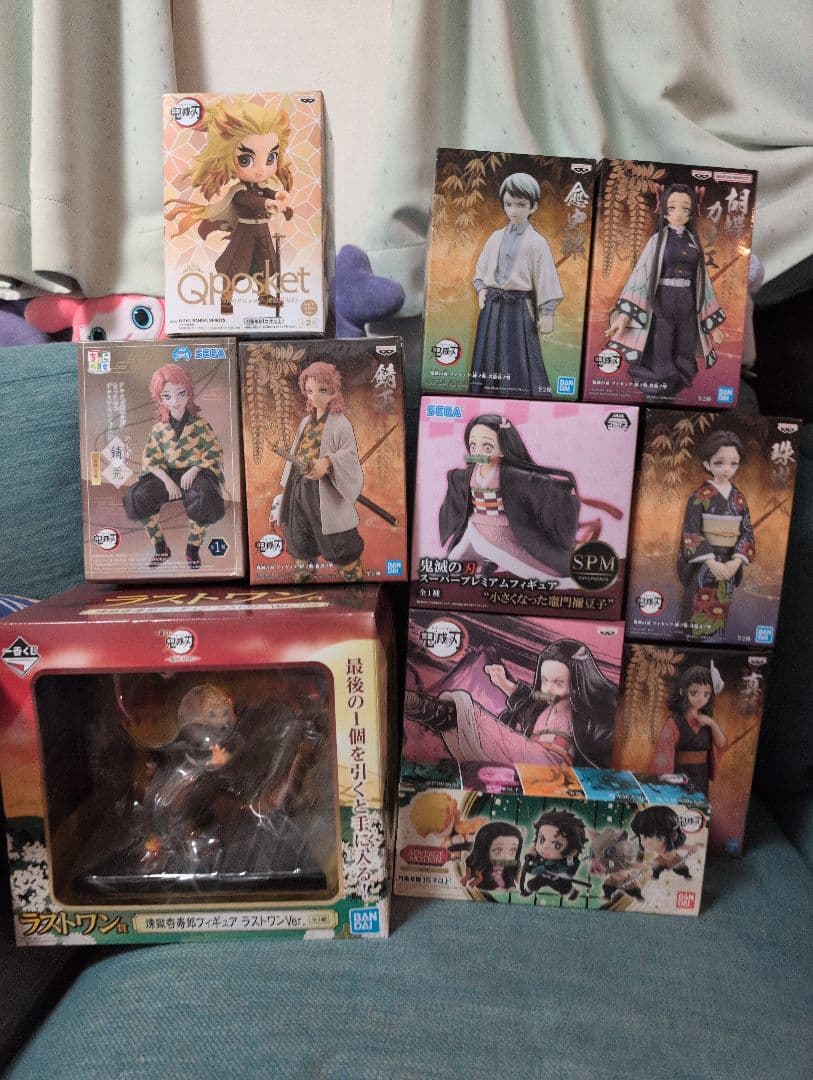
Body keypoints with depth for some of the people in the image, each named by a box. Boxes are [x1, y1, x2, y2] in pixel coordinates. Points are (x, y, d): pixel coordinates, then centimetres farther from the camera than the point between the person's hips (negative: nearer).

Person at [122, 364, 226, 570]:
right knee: (136, 498, -23)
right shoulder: (159, 428, 3)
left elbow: (215, 451, -1)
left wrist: (194, 470, -15)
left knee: (205, 503, -37)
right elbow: (151, 460, 2)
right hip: (167, 474, 3)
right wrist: (167, 481, -15)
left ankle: (193, 547, -7)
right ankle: (160, 547, -2)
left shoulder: (200, 424, -2)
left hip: (195, 473, -3)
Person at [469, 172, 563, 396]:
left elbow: (545, 278, -6)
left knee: (520, 362, -3)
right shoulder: (496, 237, 9)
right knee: (489, 359, 9)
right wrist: (481, 288, 0)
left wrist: (546, 313, -9)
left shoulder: (537, 242, -5)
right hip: (492, 307, 5)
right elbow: (481, 268, 18)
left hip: (519, 308, -5)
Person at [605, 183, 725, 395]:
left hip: (688, 308, 4)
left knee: (683, 366, 5)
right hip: (662, 306, -4)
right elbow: (640, 274, -10)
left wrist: (713, 323, 11)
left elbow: (703, 280, 14)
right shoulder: (657, 239, 1)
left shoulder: (694, 242, 12)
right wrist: (624, 315, -23)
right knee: (659, 367, -6)